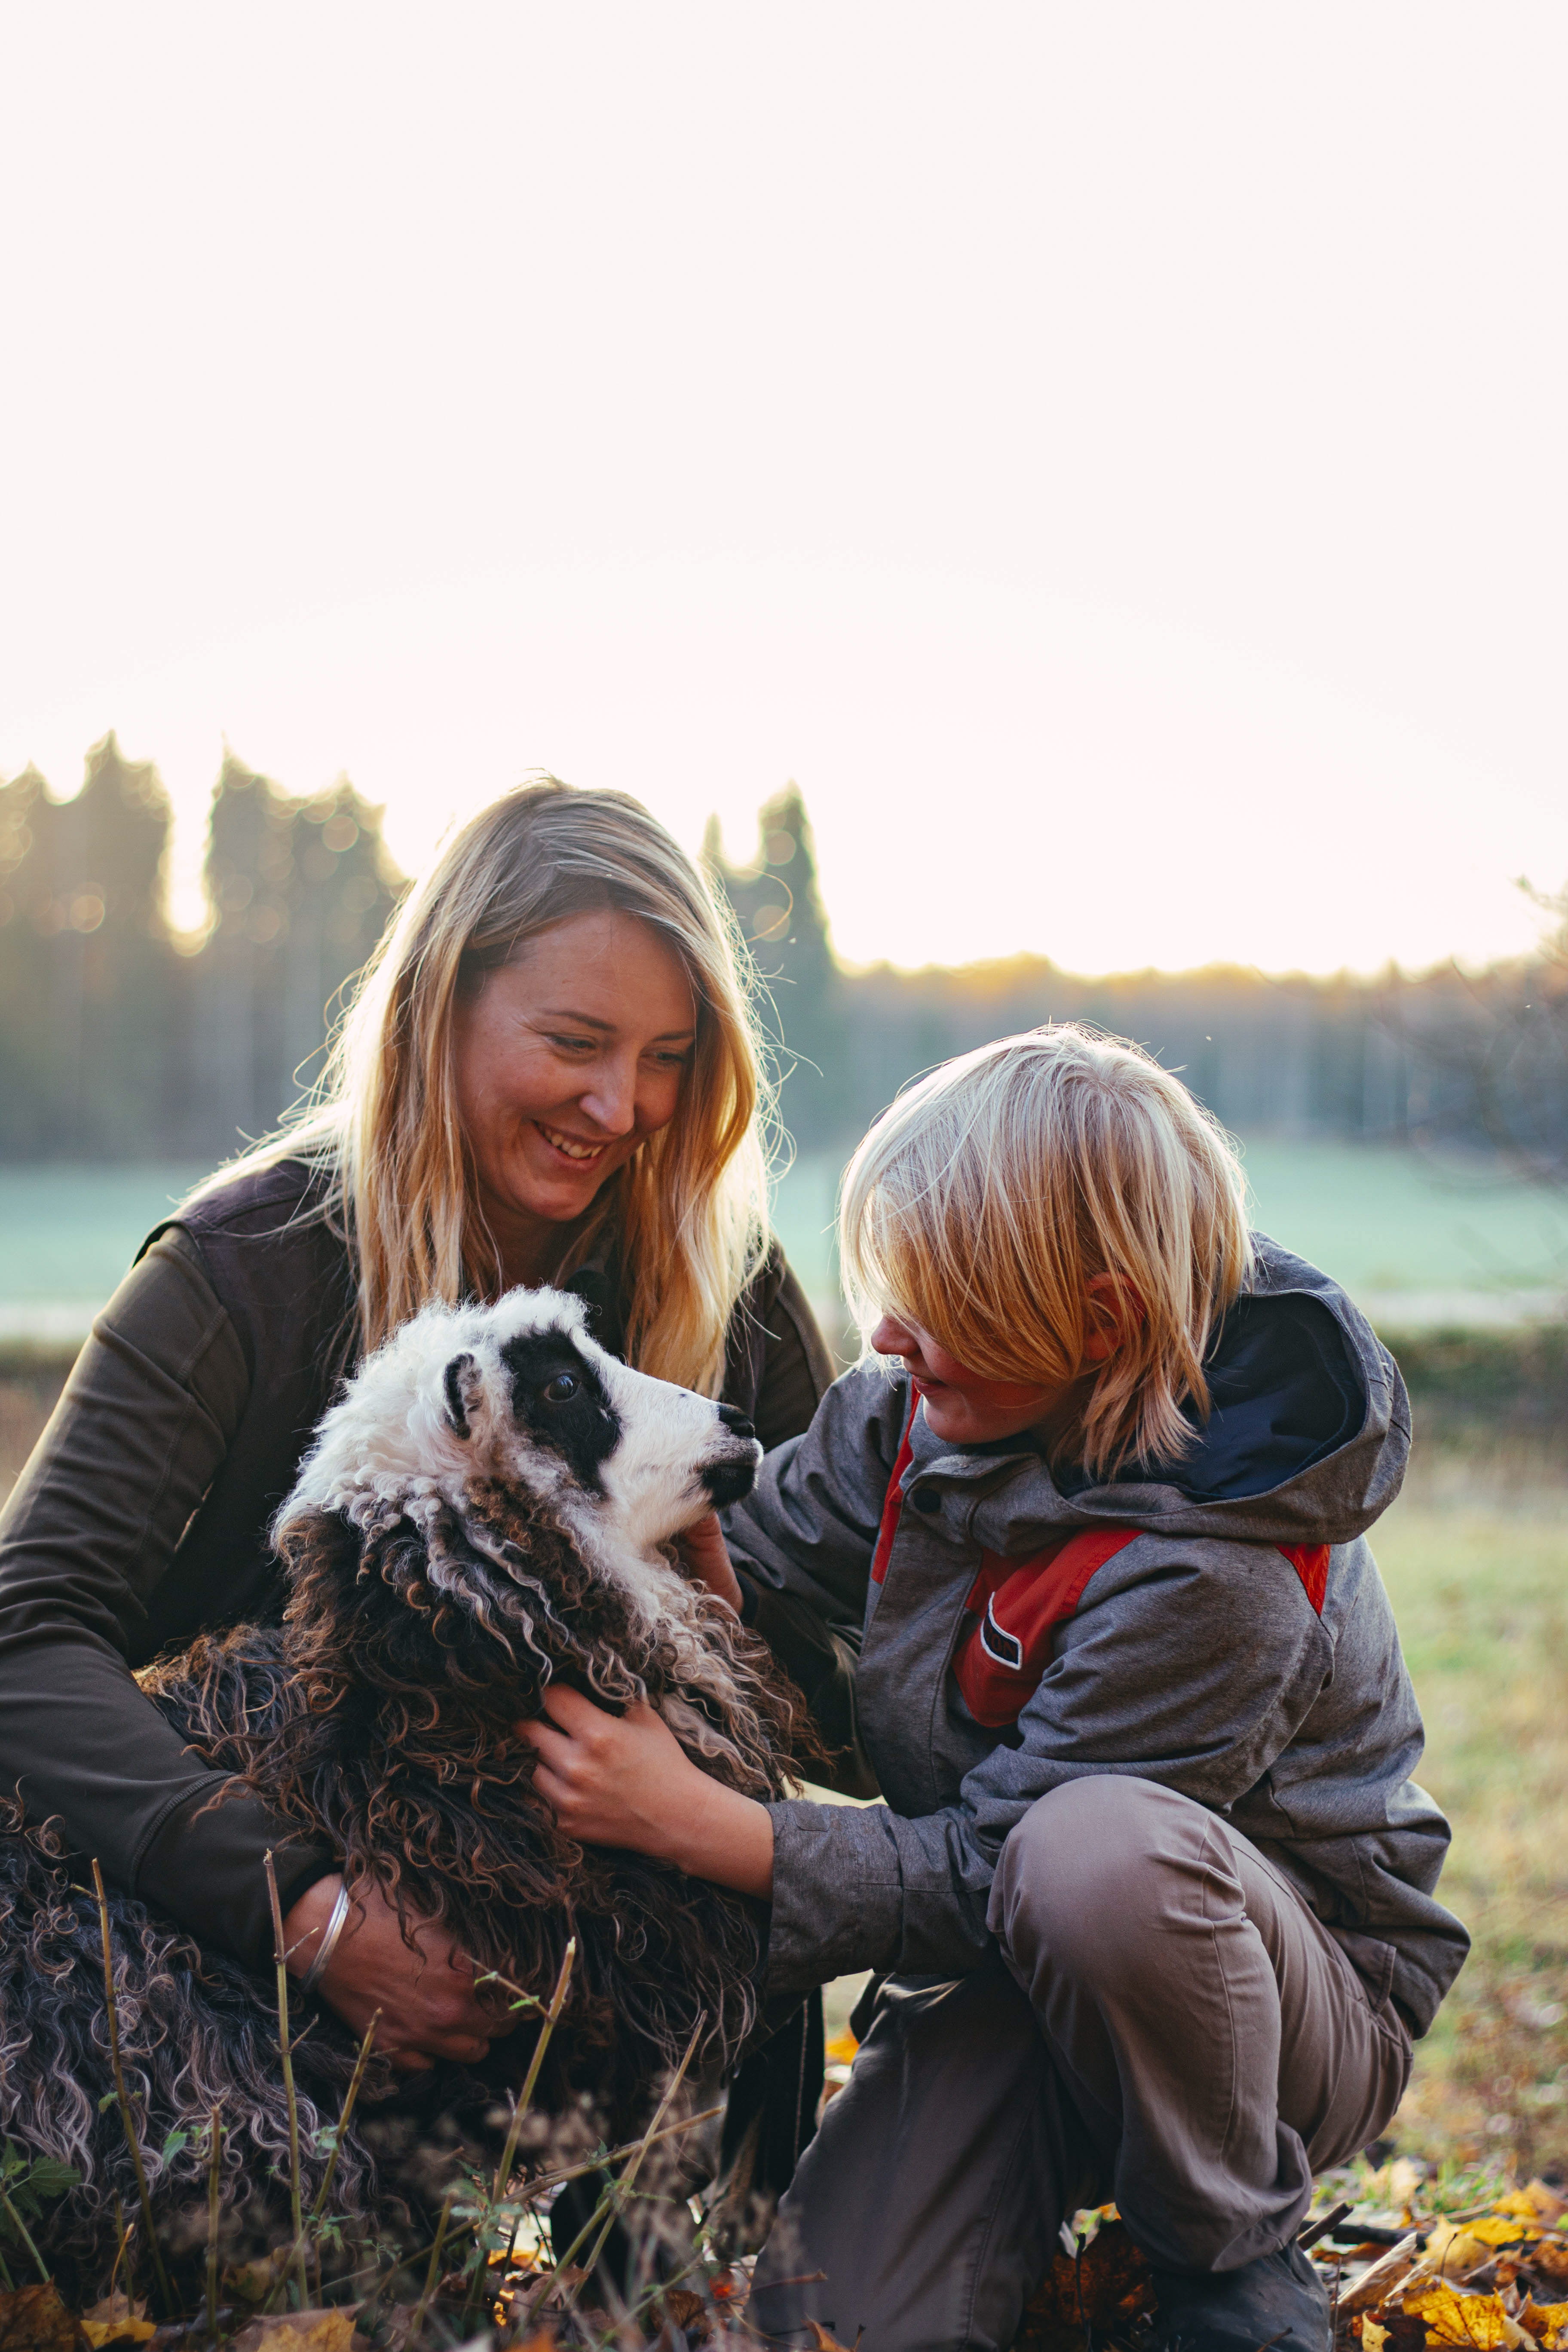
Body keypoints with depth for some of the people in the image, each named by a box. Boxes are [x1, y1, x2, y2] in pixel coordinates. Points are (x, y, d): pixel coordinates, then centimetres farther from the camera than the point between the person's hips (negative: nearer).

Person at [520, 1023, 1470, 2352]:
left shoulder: (1212, 1579, -32)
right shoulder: (926, 1397, -10)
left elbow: (983, 1877, -27)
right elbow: (754, 1559, 1)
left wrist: (691, 1823, -33)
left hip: (1300, 2001, -5)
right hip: (1010, 1970, 5)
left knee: (1098, 1849, -39)